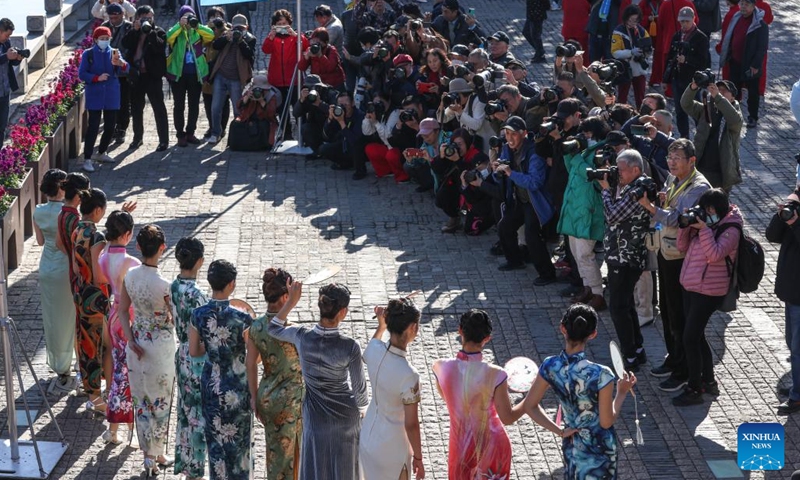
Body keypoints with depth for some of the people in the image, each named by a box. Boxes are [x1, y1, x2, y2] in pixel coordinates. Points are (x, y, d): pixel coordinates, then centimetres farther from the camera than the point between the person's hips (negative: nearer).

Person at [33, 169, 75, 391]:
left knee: (51, 318, 18)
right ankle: (63, 371, 17)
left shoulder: (38, 212, -3)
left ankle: (55, 363, 31)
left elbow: (40, 241, 8)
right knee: (67, 319, 9)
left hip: (46, 270, 5)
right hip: (66, 271, -5)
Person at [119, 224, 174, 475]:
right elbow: (177, 319, -15)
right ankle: (156, 455, 26)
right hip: (161, 347, -5)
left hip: (137, 343, 5)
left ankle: (148, 454, 27)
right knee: (160, 402, 14)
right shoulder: (164, 285, -26)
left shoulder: (130, 275, -9)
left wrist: (131, 340, -3)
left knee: (141, 400, 17)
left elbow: (123, 309, -2)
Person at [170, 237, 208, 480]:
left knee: (186, 411, 21)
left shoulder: (174, 287, -1)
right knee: (199, 415, 5)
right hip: (198, 361, -8)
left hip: (182, 357, 8)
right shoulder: (194, 295, -27)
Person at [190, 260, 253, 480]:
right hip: (237, 387, -4)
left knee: (216, 437, 19)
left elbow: (194, 351, -1)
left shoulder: (198, 314, -12)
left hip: (211, 384, 4)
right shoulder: (242, 319, -23)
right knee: (238, 438, 15)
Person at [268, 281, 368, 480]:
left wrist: (291, 301, 4)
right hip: (344, 414, -2)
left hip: (315, 413, 2)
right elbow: (359, 386, -14)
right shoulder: (350, 347, -29)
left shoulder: (302, 336, -21)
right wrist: (362, 409, 6)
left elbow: (273, 329, 2)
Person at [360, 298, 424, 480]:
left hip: (368, 439, 7)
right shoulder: (408, 375, -34)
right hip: (392, 450, -7)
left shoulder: (374, 350, -15)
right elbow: (411, 424, -24)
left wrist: (381, 325, 27)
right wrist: (418, 458, -11)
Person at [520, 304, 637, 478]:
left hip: (572, 444, 5)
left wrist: (559, 431, 1)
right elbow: (607, 421, -19)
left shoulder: (550, 366, -15)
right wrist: (622, 392, -7)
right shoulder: (601, 375, -29)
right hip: (599, 447, -5)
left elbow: (530, 406, -6)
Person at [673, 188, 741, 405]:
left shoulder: (730, 230, -14)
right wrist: (686, 224, -3)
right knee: (697, 336, 16)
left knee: (690, 338, -8)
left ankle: (694, 390, 1)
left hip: (708, 291, -8)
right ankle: (709, 382, 30)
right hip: (690, 286, 8)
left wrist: (704, 230, -28)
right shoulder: (703, 222, 8)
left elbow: (715, 254, -26)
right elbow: (683, 247, 11)